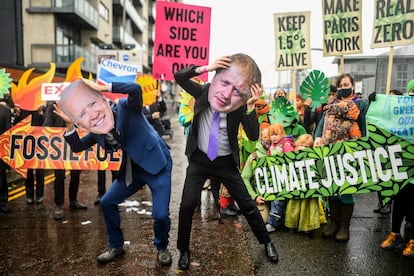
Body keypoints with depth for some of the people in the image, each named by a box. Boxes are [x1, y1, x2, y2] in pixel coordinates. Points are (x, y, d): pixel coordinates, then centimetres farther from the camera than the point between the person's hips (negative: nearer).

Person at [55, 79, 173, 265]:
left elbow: (136, 89, -47)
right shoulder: (96, 134, -10)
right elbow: (77, 147, 4)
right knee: (107, 202, 10)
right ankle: (116, 246, 33)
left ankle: (162, 248, 22)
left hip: (158, 166, -6)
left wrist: (105, 87, -40)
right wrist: (69, 125, -11)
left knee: (160, 214, -12)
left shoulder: (126, 108, -27)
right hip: (132, 170, 6)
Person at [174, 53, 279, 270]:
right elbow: (178, 77, -23)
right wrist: (204, 68, -37)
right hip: (199, 160, 1)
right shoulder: (203, 92, -16)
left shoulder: (241, 107, -21)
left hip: (226, 162, 0)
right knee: (187, 204, -8)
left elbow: (253, 136, -26)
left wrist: (250, 107, -40)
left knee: (247, 204, 8)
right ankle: (184, 250, 16)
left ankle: (266, 242, 33)